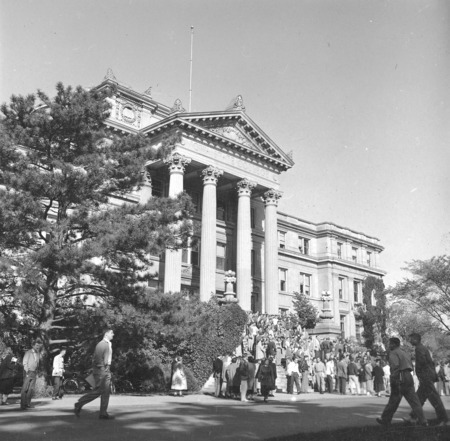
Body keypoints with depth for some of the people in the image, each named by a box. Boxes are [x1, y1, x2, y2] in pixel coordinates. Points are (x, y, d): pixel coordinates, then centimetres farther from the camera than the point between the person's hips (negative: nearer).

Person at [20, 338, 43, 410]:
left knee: (31, 389, 4)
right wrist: (27, 372, -13)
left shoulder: (38, 354, 14)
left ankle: (28, 403, 10)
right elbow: (25, 363, -5)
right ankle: (22, 405, -8)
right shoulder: (28, 353, -1)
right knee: (25, 388, -8)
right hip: (28, 372, -5)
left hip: (34, 373, 5)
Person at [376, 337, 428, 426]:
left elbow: (395, 366, -19)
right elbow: (410, 367, 24)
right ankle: (423, 421, -7)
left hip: (400, 378, -7)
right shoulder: (405, 353, 24)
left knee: (393, 401, 2)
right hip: (409, 377, 7)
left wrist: (393, 380, -19)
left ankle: (385, 420, 13)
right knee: (414, 401, 2)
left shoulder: (393, 353, -4)